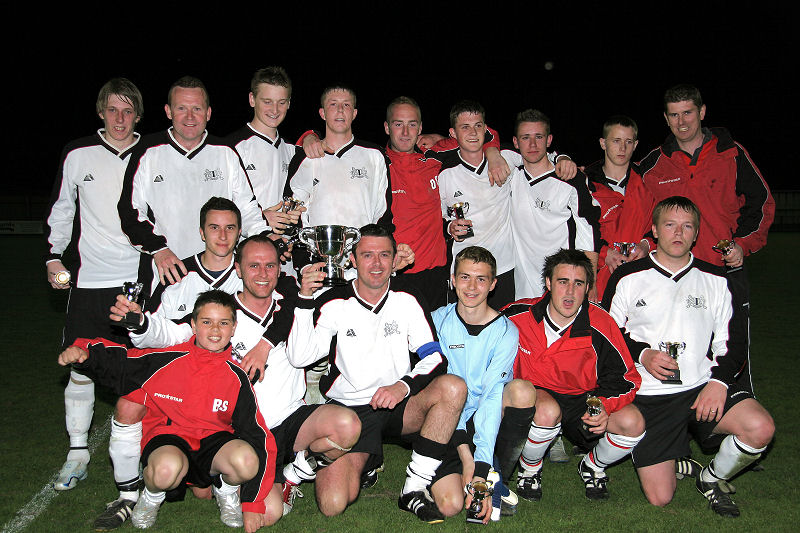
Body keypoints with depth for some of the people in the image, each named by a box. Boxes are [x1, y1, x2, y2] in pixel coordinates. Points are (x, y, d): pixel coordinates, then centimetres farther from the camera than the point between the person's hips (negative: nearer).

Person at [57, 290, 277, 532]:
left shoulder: (236, 377, -4)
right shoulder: (166, 360, -6)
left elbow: (257, 435, -3)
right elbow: (116, 361, 7)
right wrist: (84, 351, -18)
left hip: (213, 441, 1)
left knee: (245, 459, -33)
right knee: (167, 468, -39)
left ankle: (227, 490, 5)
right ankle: (152, 496, 1)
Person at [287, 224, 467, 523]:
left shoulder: (407, 299, 1)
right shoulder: (335, 303, -2)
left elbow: (435, 357, -6)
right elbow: (300, 357, -14)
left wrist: (404, 385, -25)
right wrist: (305, 298, -20)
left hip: (399, 404, 2)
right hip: (349, 409, -1)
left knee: (453, 388, -29)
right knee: (334, 503, -20)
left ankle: (414, 489, -18)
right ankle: (366, 460, 16)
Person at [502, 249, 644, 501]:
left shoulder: (601, 327, -14)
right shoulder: (517, 316, -13)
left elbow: (624, 377, -5)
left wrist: (604, 406, -23)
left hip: (582, 400, 2)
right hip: (533, 393, -1)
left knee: (633, 423, -23)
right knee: (547, 411, -38)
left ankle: (593, 466, 11)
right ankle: (529, 468, -3)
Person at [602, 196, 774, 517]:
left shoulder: (715, 280, 9)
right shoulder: (627, 278, 3)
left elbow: (732, 341, 8)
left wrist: (719, 380, -10)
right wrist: (642, 355, -12)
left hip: (702, 385, 2)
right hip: (648, 394, -2)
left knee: (760, 429, -28)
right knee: (660, 498, -7)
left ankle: (712, 479, 4)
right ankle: (675, 453, 29)